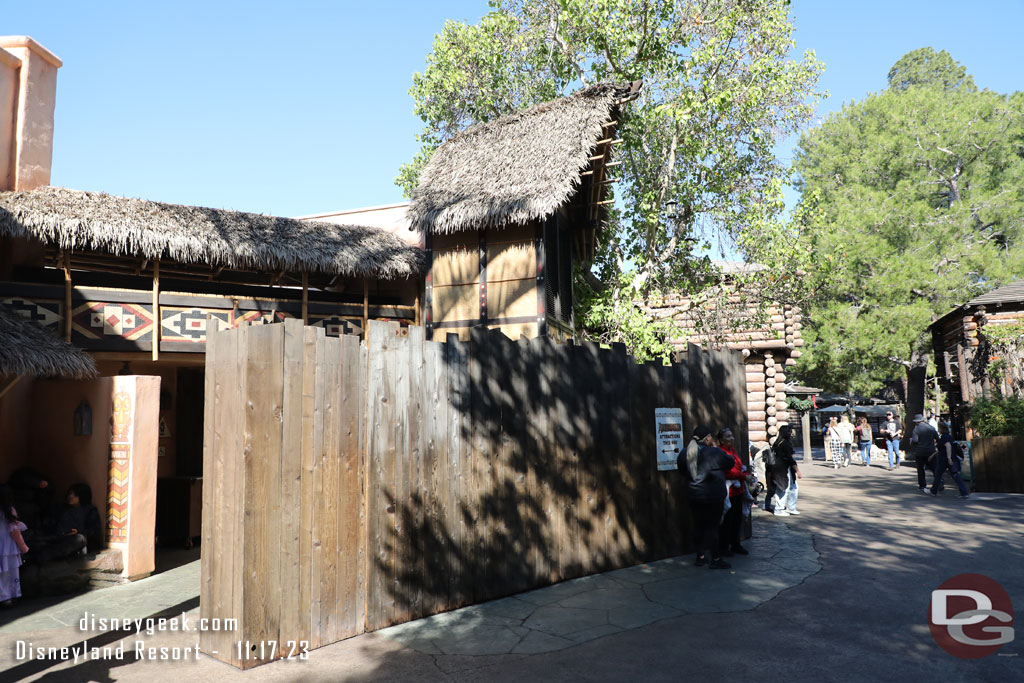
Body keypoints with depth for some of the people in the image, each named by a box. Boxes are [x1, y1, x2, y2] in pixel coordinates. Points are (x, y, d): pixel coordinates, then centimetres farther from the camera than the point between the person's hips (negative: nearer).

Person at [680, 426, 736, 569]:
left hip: (693, 496, 5)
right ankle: (715, 559, 6)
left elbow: (682, 471, 12)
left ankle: (700, 556, 20)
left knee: (698, 525, 12)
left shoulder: (685, 454, 2)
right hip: (713, 495, -5)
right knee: (712, 526, 0)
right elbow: (730, 462, -1)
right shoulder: (715, 453, -14)